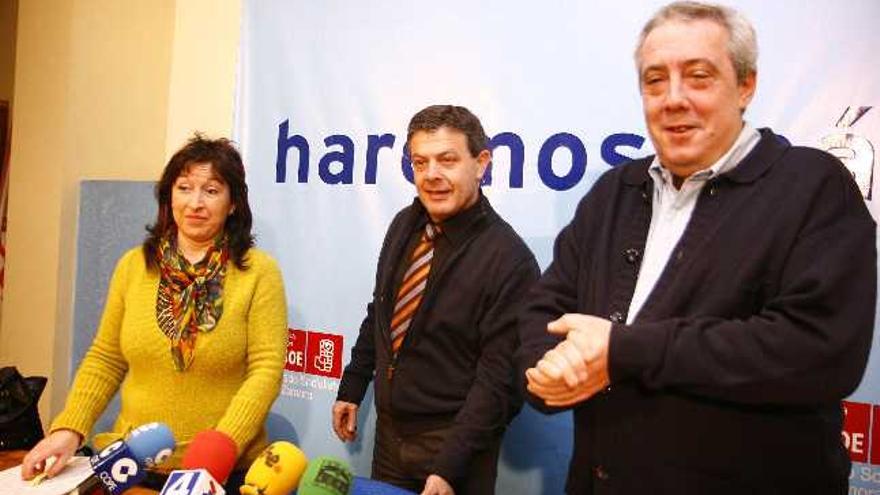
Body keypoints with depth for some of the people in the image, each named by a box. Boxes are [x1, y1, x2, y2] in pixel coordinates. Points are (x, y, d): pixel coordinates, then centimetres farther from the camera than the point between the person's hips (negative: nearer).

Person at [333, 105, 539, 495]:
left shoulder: (509, 259, -21)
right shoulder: (404, 226, -1)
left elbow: (499, 379, -20)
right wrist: (352, 387, 13)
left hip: (453, 442, -6)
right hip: (389, 429, 6)